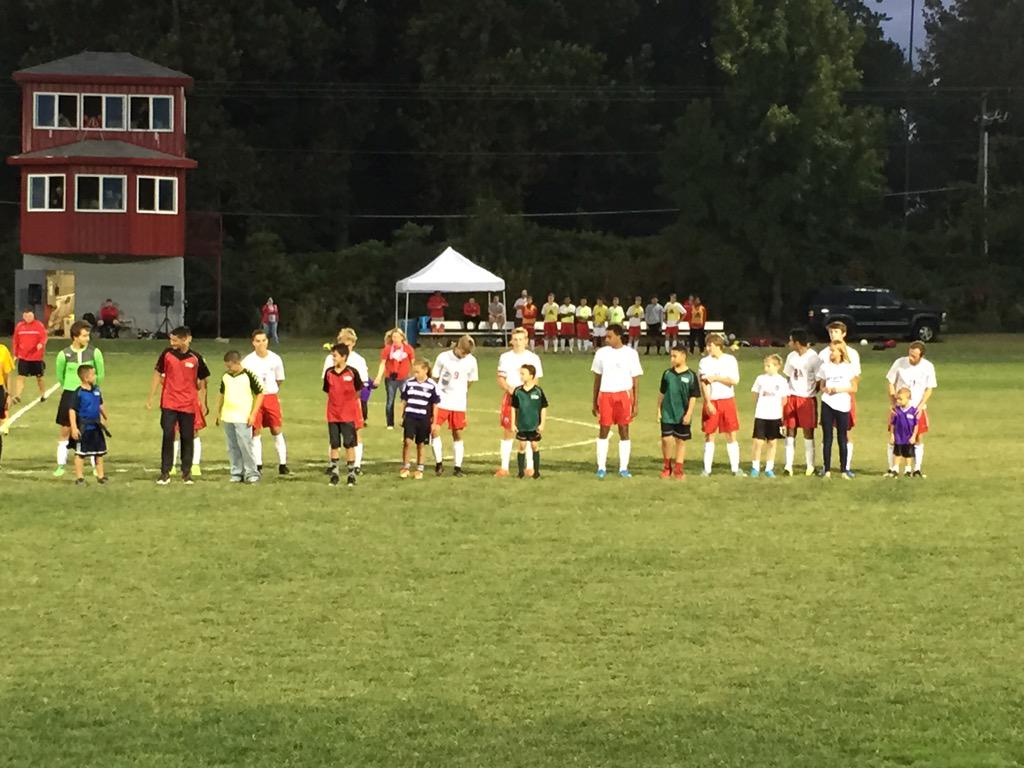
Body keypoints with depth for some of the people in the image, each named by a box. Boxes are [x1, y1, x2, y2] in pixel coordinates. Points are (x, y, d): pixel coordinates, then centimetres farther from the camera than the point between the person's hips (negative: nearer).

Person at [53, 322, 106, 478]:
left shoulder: (94, 353, -7)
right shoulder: (64, 355, -8)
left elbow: (101, 374, 4)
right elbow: (60, 376, 7)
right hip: (69, 395, 0)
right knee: (65, 431, 6)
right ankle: (61, 465, 15)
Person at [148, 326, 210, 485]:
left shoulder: (196, 358, -2)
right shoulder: (167, 354, 0)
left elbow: (202, 382, 7)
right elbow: (157, 374, 9)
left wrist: (204, 404, 7)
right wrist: (150, 397, 7)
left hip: (188, 405, 0)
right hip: (169, 403, 0)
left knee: (187, 438, 6)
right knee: (168, 436, -6)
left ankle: (186, 472, 17)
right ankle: (165, 473, -1)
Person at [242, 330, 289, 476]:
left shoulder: (275, 359, 3)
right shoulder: (247, 361, -4)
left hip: (271, 397, 1)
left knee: (277, 430, -2)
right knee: (255, 432, -1)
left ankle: (283, 465, 3)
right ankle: (258, 465, 5)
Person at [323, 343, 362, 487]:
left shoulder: (352, 372, -8)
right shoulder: (329, 372, 2)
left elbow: (358, 391, 3)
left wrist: (348, 402, 6)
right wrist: (336, 402, 7)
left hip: (348, 414, -3)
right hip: (333, 414, 3)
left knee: (349, 444, 0)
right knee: (334, 445, 7)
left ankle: (351, 474, 7)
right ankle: (334, 473, 15)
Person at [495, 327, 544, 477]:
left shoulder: (533, 358, 3)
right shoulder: (505, 357, 7)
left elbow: (535, 380, 3)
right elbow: (500, 379, 6)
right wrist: (509, 389, -14)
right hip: (509, 397, 1)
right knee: (507, 432, 2)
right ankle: (504, 467, 6)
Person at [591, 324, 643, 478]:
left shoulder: (630, 354, 2)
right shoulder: (601, 353, 7)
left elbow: (636, 380, 3)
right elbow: (597, 379, 13)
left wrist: (635, 404, -1)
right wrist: (595, 402, 11)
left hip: (624, 395, -1)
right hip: (605, 395, 1)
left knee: (624, 431, 1)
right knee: (603, 430, 0)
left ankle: (623, 468, 5)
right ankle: (601, 467, 5)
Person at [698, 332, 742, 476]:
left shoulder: (730, 360, 2)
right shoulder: (704, 362, 1)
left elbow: (735, 380, -6)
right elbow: (703, 384, -6)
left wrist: (716, 378, -11)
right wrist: (708, 403, -15)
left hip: (727, 400, 0)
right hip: (711, 402, 0)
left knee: (731, 435, 1)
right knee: (709, 435, 1)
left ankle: (735, 468, 5)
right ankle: (707, 469, 5)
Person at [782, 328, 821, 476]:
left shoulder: (813, 358, -9)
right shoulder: (791, 357, 10)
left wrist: (813, 392, -10)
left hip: (807, 398, -5)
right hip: (791, 397, 5)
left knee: (808, 431, 0)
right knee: (790, 430, 1)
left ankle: (809, 465, 8)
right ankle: (788, 465, 2)